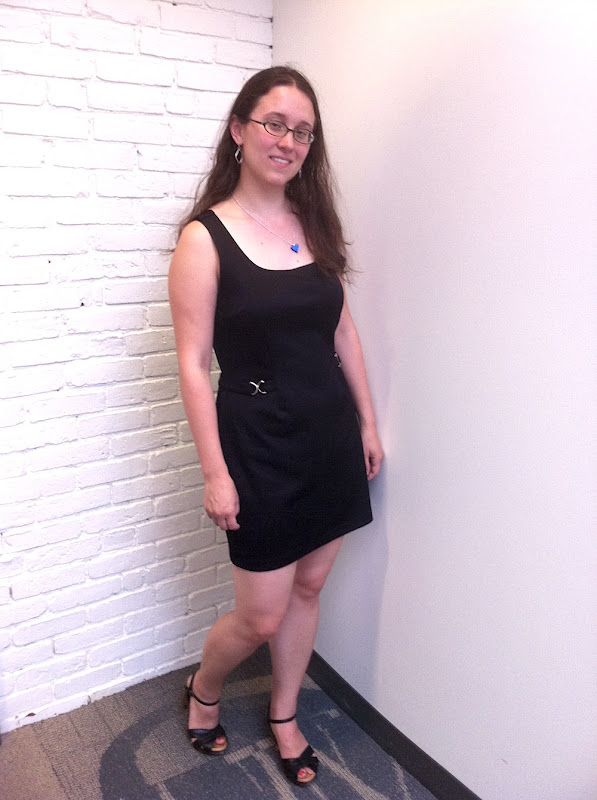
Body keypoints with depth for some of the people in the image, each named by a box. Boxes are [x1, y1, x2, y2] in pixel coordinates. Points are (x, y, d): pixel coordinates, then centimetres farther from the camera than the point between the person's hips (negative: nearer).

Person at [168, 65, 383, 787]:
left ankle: (284, 714, 42)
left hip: (330, 435, 5)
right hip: (260, 443, -5)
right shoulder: (204, 237, -10)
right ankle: (203, 691, 41)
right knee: (261, 616, 6)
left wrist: (367, 423, 11)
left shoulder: (314, 224, 6)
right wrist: (216, 473, -12)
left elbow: (343, 333, 10)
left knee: (309, 586, 17)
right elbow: (193, 364, -11)